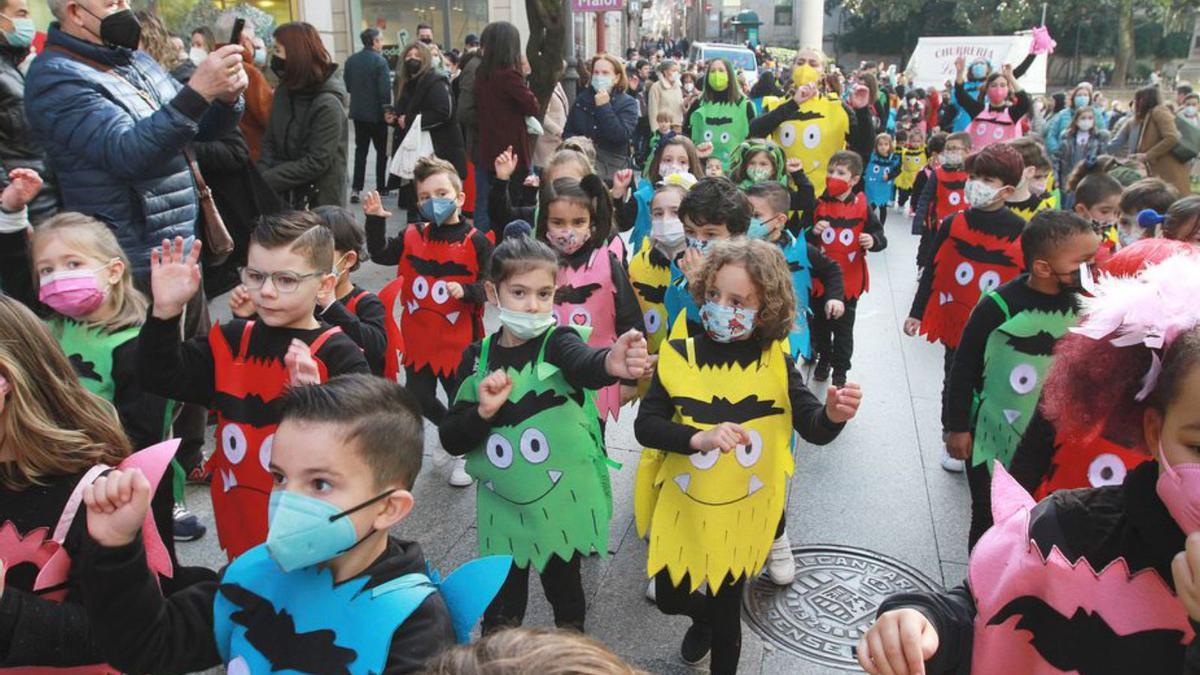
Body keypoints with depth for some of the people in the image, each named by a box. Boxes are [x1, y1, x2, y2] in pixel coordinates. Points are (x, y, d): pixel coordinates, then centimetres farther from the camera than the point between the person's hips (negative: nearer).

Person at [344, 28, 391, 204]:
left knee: (360, 150, 10)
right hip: (376, 113, -5)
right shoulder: (380, 61, -15)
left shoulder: (351, 61, 1)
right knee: (382, 150, 10)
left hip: (358, 112, 5)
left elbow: (347, 86, 6)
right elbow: (385, 90, -18)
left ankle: (356, 188, 2)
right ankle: (381, 186, 15)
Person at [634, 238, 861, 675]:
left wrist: (833, 415, -36)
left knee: (726, 608, 14)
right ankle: (702, 618, 55)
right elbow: (645, 425, -15)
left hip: (741, 512, -1)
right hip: (682, 506, 1)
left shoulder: (775, 363, -12)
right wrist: (699, 438, -33)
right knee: (669, 597, 19)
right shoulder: (679, 355, -13)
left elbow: (813, 429, -13)